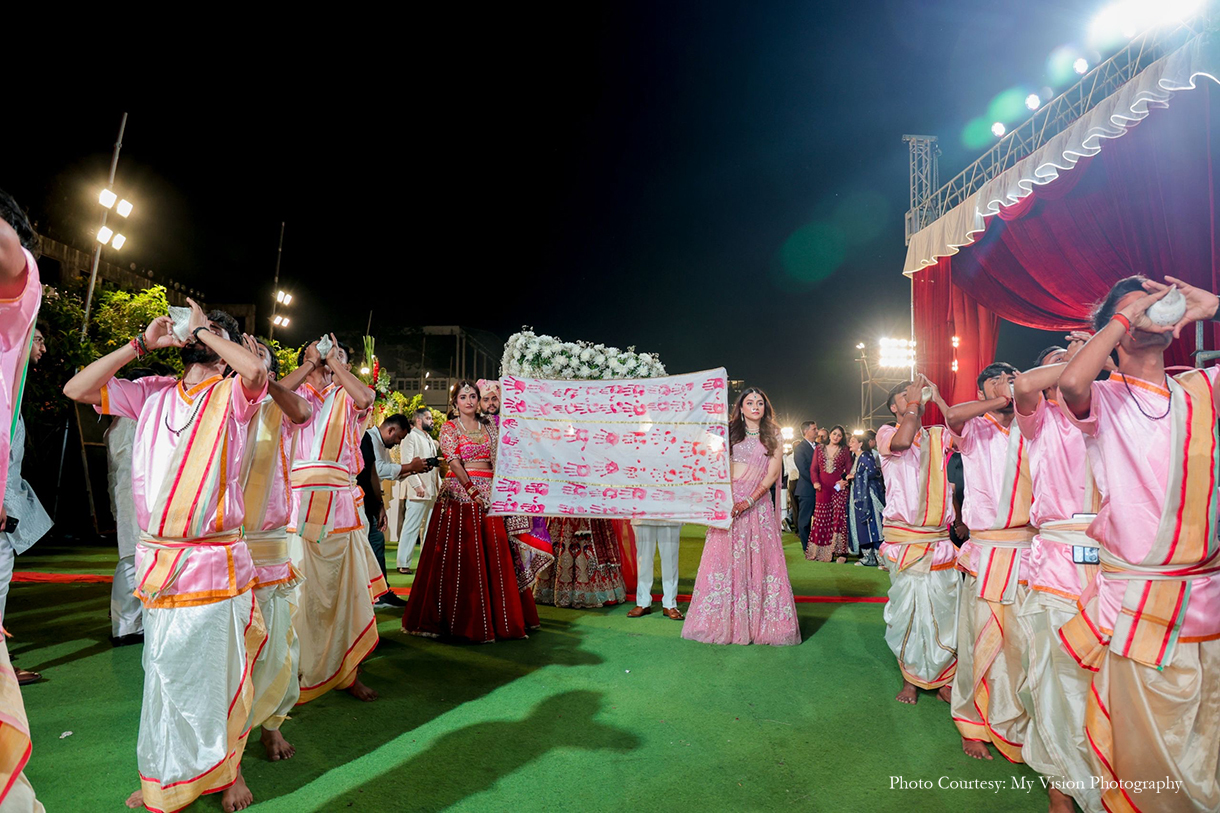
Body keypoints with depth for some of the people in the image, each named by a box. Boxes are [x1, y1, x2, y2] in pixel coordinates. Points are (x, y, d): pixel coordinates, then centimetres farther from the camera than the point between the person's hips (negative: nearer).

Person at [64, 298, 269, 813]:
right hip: (155, 559, 4)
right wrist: (143, 342, 3)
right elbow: (76, 388, 7)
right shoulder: (152, 393, 11)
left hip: (213, 561, -4)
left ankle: (228, 771, 28)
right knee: (164, 674, 16)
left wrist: (204, 330, -9)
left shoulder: (231, 395, -4)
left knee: (218, 672, 7)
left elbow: (254, 370, -26)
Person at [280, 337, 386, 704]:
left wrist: (334, 361, 2)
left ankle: (346, 672, 19)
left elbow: (365, 398, -7)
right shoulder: (295, 393, 13)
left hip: (340, 502, 2)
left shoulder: (345, 397, 16)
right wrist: (311, 362, -2)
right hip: (299, 502, -2)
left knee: (345, 587, 6)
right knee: (299, 588, -3)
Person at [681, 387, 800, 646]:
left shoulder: (773, 436, 9)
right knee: (724, 558, -2)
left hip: (758, 503, 0)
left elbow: (773, 474, 0)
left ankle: (760, 623, 8)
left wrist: (749, 501, -11)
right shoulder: (729, 431, 10)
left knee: (760, 560, -1)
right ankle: (723, 622, 7)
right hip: (729, 499, 0)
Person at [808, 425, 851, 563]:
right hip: (823, 489, 1)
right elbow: (813, 468, 8)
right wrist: (815, 482, -8)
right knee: (821, 519, 1)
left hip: (839, 488, -1)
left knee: (839, 519, -7)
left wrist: (845, 480, -13)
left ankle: (839, 552, -3)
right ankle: (820, 551, 7)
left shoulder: (844, 450, 9)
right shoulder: (819, 449, 11)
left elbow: (849, 469, 6)